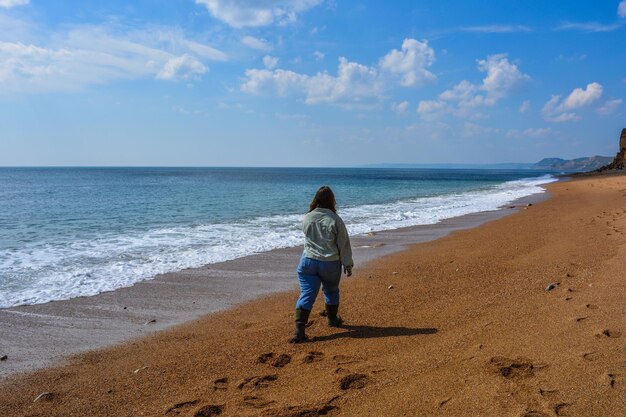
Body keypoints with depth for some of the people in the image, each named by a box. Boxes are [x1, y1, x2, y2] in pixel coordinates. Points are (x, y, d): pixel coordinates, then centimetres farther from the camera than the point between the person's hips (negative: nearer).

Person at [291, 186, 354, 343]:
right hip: (330, 263, -1)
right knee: (331, 291, 22)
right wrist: (348, 264, 2)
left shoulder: (307, 218, -2)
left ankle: (299, 330, -10)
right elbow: (344, 244, -5)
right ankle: (333, 319, 42)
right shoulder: (335, 220, -11)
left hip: (308, 261, 1)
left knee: (306, 294, 1)